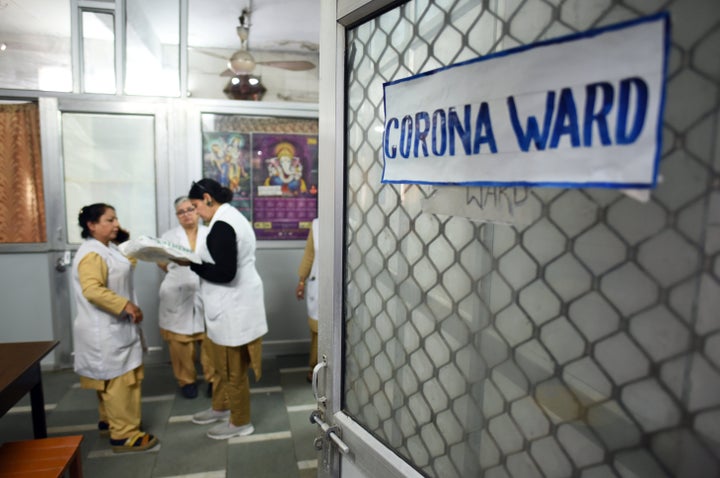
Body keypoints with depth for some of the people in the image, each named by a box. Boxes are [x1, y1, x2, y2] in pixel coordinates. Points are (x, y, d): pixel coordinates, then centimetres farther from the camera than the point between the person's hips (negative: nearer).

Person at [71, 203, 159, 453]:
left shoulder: (108, 248, 11)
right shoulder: (91, 254, -21)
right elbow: (92, 291, -32)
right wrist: (126, 306, -29)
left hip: (115, 328, 10)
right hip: (105, 332, -10)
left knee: (112, 380, 20)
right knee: (119, 382, -3)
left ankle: (108, 421, 35)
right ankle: (123, 435, 6)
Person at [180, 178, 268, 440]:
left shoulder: (222, 225, -22)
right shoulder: (229, 217, 11)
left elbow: (225, 273, -27)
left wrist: (190, 263, -17)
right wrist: (197, 261, 7)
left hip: (233, 307, -10)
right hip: (228, 305, 10)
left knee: (233, 368, 6)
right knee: (222, 364, 24)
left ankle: (240, 422, 23)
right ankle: (220, 407, 42)